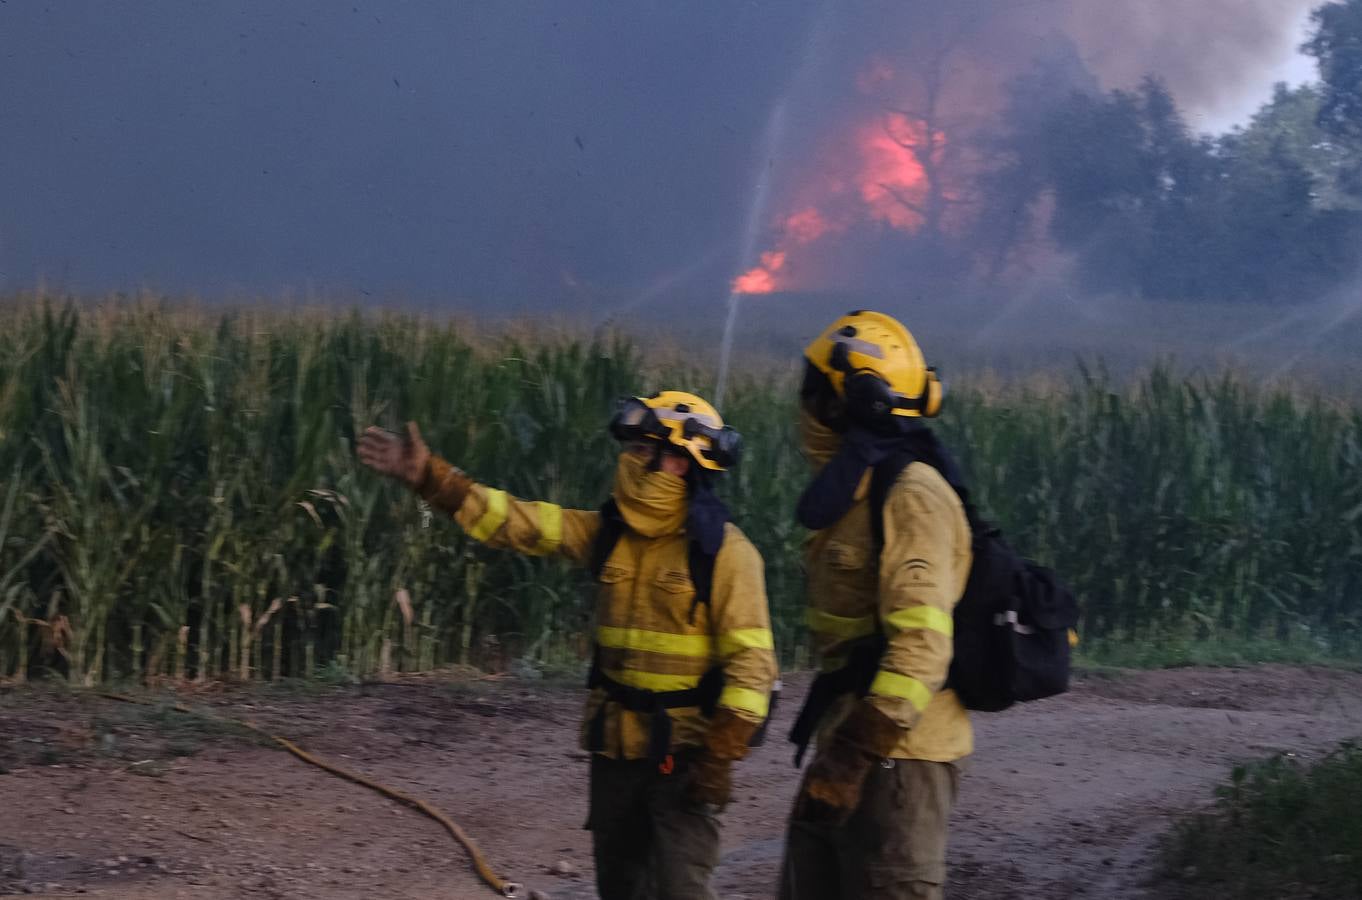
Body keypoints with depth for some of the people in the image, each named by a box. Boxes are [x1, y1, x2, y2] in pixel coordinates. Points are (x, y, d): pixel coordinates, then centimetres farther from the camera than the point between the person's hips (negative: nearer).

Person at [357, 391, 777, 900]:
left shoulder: (723, 551, -13)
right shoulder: (609, 534, 5)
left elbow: (752, 661, -15)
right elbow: (513, 521, 0)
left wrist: (721, 757, -20)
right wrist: (428, 475, -10)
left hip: (685, 751, -7)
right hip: (616, 745, 7)